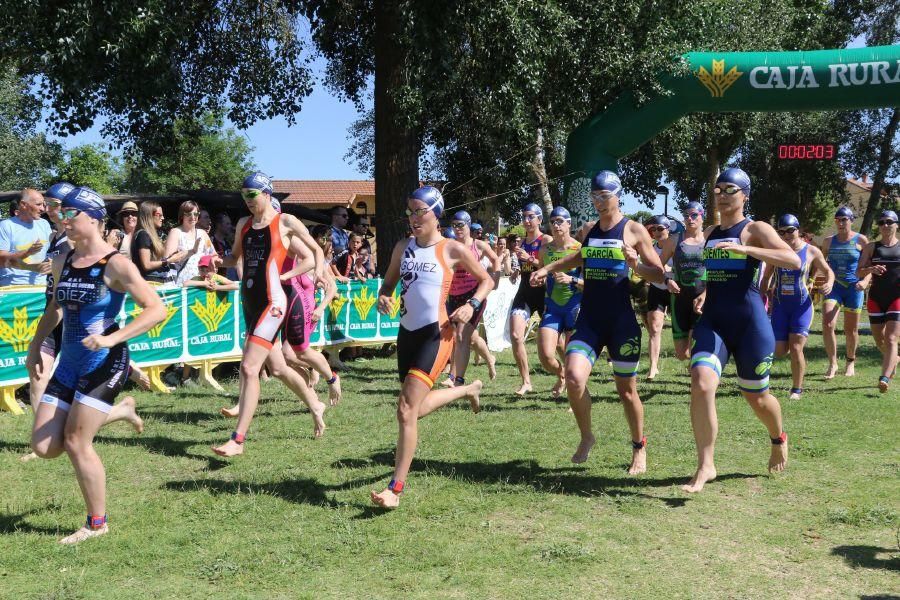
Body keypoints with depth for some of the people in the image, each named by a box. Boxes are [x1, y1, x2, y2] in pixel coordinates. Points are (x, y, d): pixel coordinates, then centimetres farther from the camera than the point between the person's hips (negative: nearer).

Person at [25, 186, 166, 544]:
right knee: (44, 447, 3)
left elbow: (157, 310, -18)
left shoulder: (115, 264, -13)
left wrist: (112, 338, -26)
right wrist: (36, 346, 21)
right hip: (69, 363, 7)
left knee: (76, 444, -8)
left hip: (104, 363, -7)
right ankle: (119, 411, 27)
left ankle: (97, 524, 12)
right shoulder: (62, 262, 8)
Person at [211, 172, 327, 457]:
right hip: (249, 302, 7)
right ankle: (315, 406, 40)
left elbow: (316, 249, 7)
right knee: (277, 368, 17)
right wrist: (219, 260, 2)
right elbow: (235, 258, 24)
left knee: (248, 368, -15)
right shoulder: (244, 224, 14)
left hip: (271, 303, -7)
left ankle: (238, 440, -13)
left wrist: (318, 271, -12)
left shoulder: (286, 222, -2)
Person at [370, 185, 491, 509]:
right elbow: (389, 281, 20)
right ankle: (468, 389, 47)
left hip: (436, 334, -7)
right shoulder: (403, 247, 8)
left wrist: (471, 305, -12)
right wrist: (383, 297, -2)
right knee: (415, 407, 19)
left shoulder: (452, 249, -4)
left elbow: (487, 280, 6)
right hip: (407, 332, 7)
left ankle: (396, 488, -11)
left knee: (406, 410, -17)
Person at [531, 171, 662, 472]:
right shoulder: (588, 230, 11)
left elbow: (659, 275, -3)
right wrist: (548, 268, 22)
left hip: (621, 320, -3)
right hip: (589, 319, 3)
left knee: (626, 389, 6)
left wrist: (636, 264, -22)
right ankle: (586, 437, 7)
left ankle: (639, 447, 28)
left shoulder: (634, 230, -3)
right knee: (574, 377, -16)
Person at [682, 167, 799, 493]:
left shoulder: (755, 230, -4)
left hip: (750, 323, -4)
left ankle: (779, 439, 43)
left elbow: (794, 261, -21)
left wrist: (746, 248, -29)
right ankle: (705, 465, -14)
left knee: (756, 397, 10)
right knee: (701, 383, -20)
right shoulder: (709, 233, 14)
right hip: (712, 322, 4)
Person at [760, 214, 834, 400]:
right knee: (779, 352, -1)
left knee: (795, 347, -10)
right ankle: (800, 357, 35)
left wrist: (829, 284, -12)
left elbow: (828, 271, 9)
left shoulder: (811, 251, -3)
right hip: (780, 304, 3)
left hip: (802, 305, -3)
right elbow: (766, 278, 13)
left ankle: (797, 389, 5)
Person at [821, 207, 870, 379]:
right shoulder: (829, 241, 9)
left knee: (851, 329, 6)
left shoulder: (861, 240, 0)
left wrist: (866, 280, -17)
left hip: (853, 288, -2)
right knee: (827, 324, -16)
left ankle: (851, 362, 28)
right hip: (833, 287, 2)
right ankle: (832, 363, -4)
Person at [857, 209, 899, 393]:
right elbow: (859, 273, 1)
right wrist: (871, 269, -20)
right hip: (876, 298, 2)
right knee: (879, 341, 13)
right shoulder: (871, 247, 5)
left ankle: (885, 378, -19)